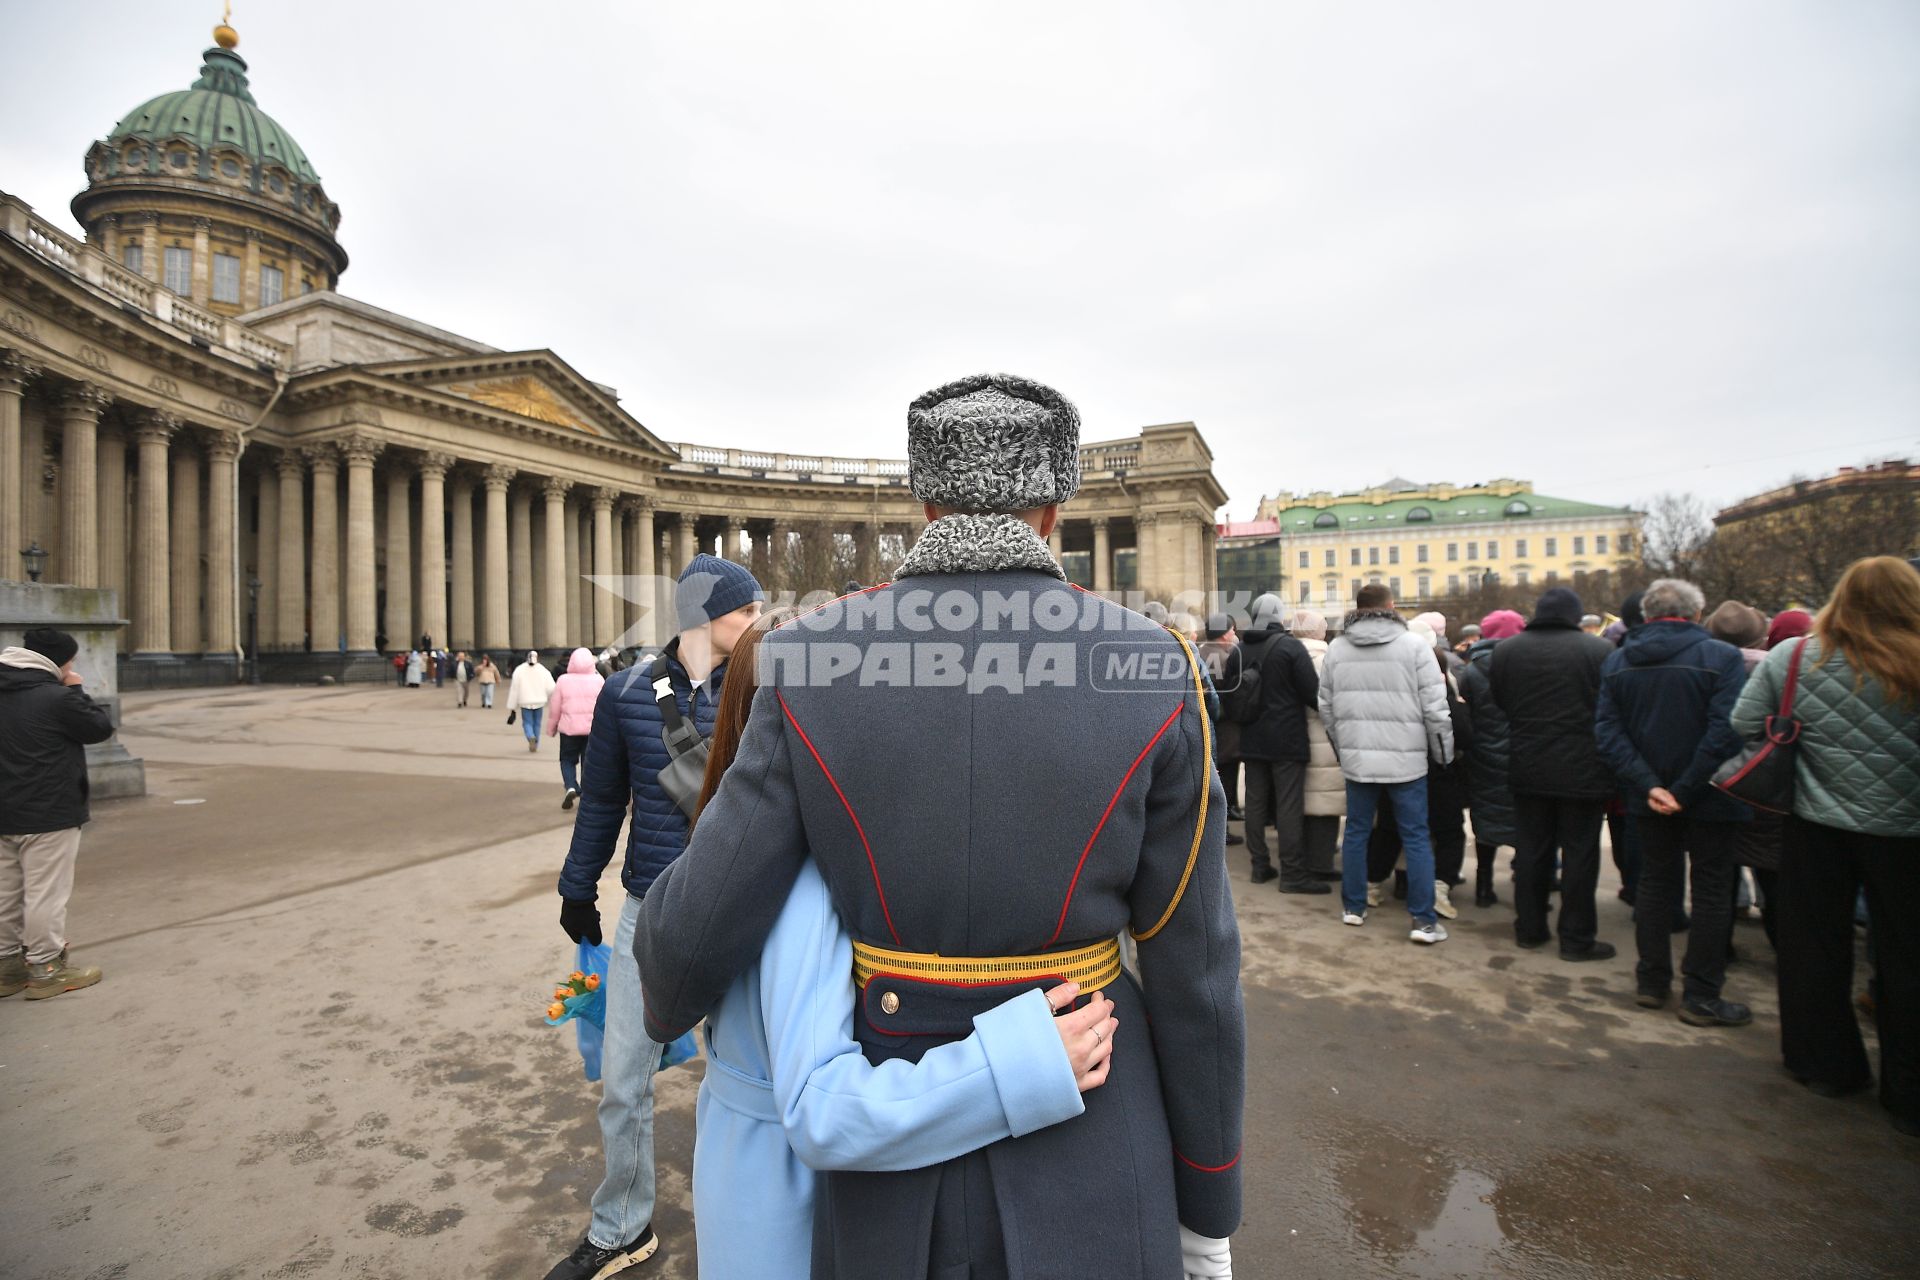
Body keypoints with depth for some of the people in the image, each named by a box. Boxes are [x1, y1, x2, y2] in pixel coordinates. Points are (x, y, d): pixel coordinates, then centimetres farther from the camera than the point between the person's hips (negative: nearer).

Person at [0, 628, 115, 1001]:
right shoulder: (57, 698, -18)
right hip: (48, 816, -8)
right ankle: (46, 968, 7)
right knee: (46, 894, 0)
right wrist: (77, 691, 1)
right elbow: (101, 727, -7)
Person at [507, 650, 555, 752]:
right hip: (539, 702, 1)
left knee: (527, 722, 6)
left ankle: (531, 737, -21)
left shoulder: (519, 670, -1)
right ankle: (535, 744, 18)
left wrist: (512, 707, 5)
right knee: (537, 723, 14)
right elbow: (551, 688, -8)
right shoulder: (543, 671, -2)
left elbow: (514, 689, 0)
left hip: (525, 702, -1)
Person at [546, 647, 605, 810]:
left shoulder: (563, 680, -5)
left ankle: (571, 787, -8)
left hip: (569, 728, 0)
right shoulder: (599, 680, -5)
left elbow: (554, 708, 0)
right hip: (593, 728, 1)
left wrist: (551, 728, 12)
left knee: (567, 760, 14)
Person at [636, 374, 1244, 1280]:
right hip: (1086, 1150, 0)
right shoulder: (1150, 671, -15)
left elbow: (697, 929, -10)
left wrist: (668, 1002, 16)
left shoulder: (814, 666, -13)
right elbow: (1192, 974, -10)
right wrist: (1207, 1206, 6)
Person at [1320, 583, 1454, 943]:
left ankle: (1353, 907, 22)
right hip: (1405, 758, -3)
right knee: (1416, 837, 6)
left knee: (1356, 832, 13)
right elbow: (1435, 708, -7)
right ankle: (1424, 920, 10)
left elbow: (1326, 707, 7)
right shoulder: (1414, 646, -7)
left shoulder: (1336, 649, 2)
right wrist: (1443, 753, 6)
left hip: (1357, 758, 3)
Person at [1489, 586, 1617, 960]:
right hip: (1583, 770, -3)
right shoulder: (1600, 650, -10)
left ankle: (1529, 929, 22)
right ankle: (1576, 938, 14)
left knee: (1532, 849, 13)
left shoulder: (1505, 650, -2)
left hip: (1527, 769, 3)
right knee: (1580, 852, 7)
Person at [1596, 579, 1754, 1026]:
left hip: (1650, 799, 4)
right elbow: (1726, 731, -21)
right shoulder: (1722, 656, -11)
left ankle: (1652, 983, 23)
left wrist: (1648, 784, -12)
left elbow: (1607, 730, -7)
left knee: (1655, 884, 15)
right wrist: (1686, 790, -18)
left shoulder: (1617, 661, 1)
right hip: (1709, 797, -3)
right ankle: (1701, 997, 13)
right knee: (1712, 892, 7)